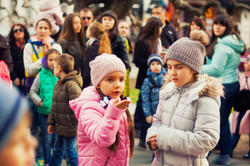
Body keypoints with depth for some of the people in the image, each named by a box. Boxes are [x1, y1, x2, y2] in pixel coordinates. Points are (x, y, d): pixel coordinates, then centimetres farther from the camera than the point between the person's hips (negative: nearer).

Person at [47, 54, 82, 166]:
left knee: (69, 151, 1)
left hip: (70, 126, -9)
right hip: (60, 125, 9)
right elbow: (54, 106, 17)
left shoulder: (71, 84, -19)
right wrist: (51, 122, 17)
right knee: (57, 150, 20)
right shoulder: (59, 84, 11)